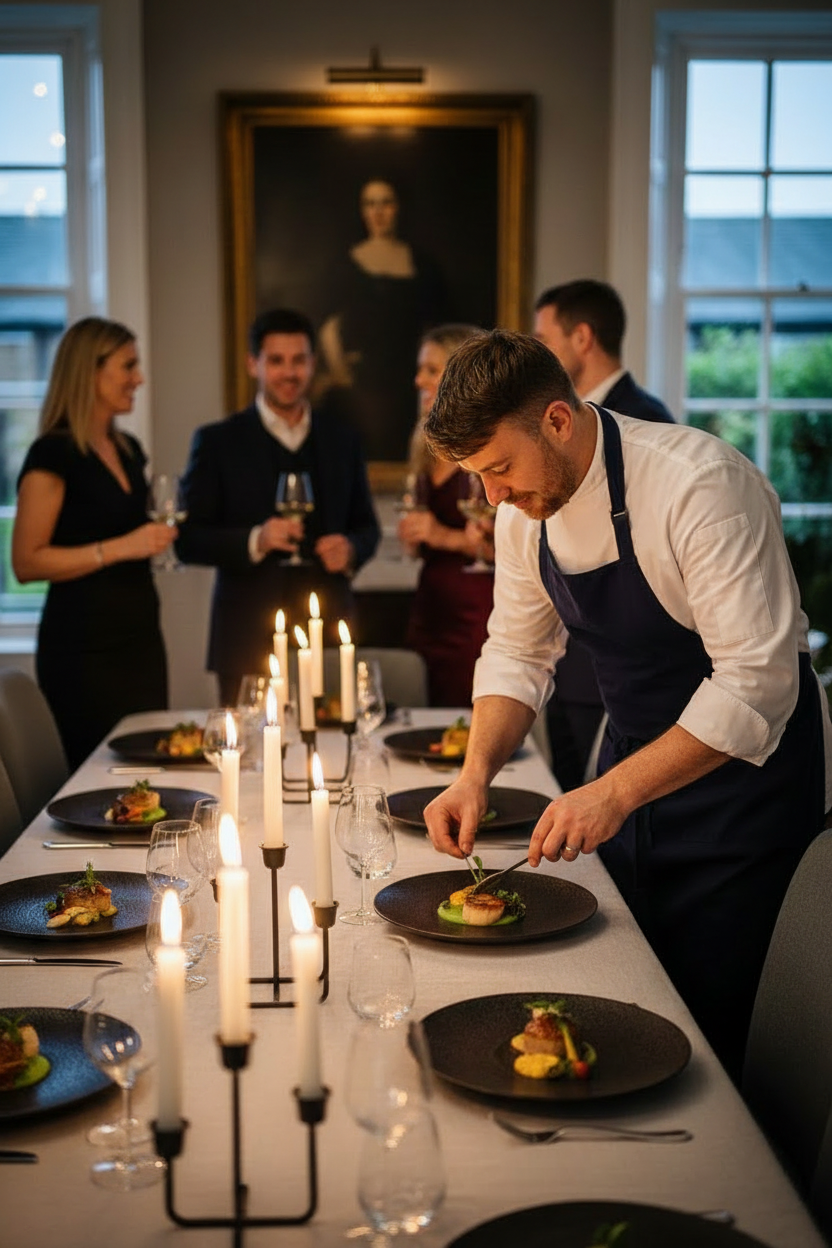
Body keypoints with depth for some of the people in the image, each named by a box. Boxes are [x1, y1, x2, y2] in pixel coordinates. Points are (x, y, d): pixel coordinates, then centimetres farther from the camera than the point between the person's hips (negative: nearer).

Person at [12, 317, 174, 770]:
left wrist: (157, 535, 7)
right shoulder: (53, 453, -11)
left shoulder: (128, 448, 12)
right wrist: (119, 548, -21)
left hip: (141, 635, 8)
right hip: (83, 647, -8)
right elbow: (26, 562, -16)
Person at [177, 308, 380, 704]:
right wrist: (254, 541, -18)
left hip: (327, 631, 3)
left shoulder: (342, 439, 12)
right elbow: (188, 541, -2)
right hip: (249, 640, -2)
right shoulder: (217, 442, 2)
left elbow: (366, 526, 18)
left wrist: (351, 550, -5)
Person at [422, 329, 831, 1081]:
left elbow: (756, 680, -30)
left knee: (699, 1027, -4)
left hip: (744, 771, -6)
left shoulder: (700, 485, -28)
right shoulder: (526, 508, -4)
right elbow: (518, 653, 5)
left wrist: (616, 792, -33)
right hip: (636, 763, 7)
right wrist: (477, 773, -11)